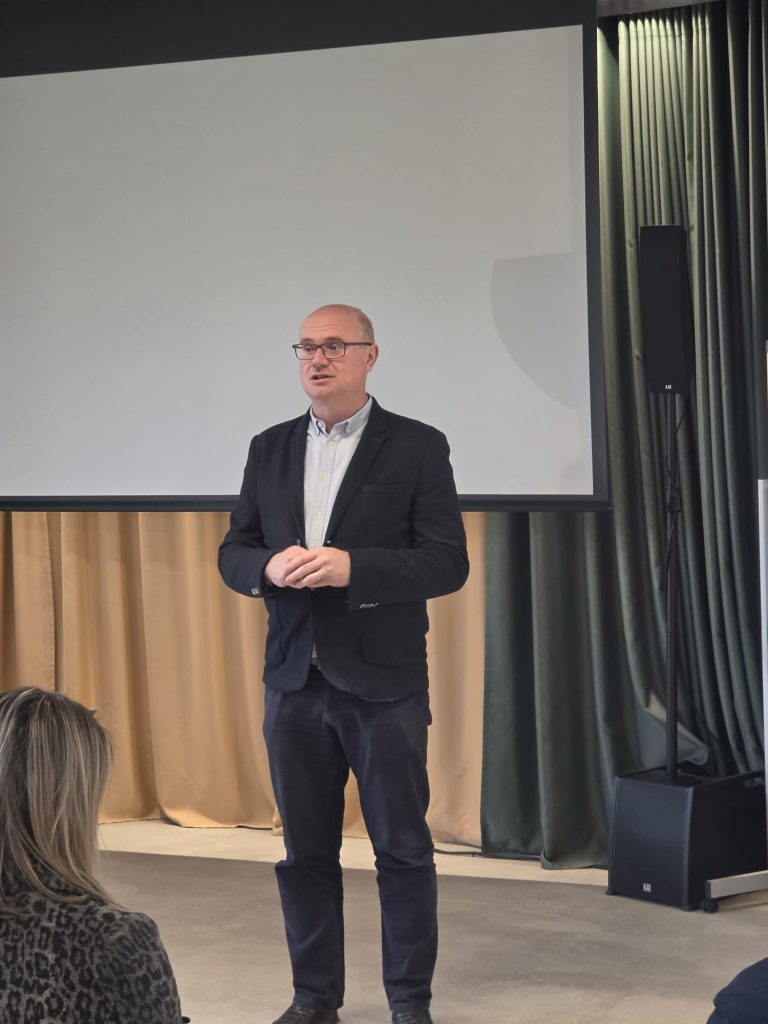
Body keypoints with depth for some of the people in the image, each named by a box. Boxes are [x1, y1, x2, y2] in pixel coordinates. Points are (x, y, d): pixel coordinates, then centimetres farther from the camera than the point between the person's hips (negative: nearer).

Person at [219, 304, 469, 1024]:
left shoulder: (417, 447, -3)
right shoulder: (270, 449, 11)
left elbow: (447, 563, -10)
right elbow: (233, 553, 11)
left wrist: (351, 566, -22)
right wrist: (269, 567, -12)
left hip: (384, 684, -4)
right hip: (294, 680, 4)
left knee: (403, 849, 3)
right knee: (305, 851, 11)